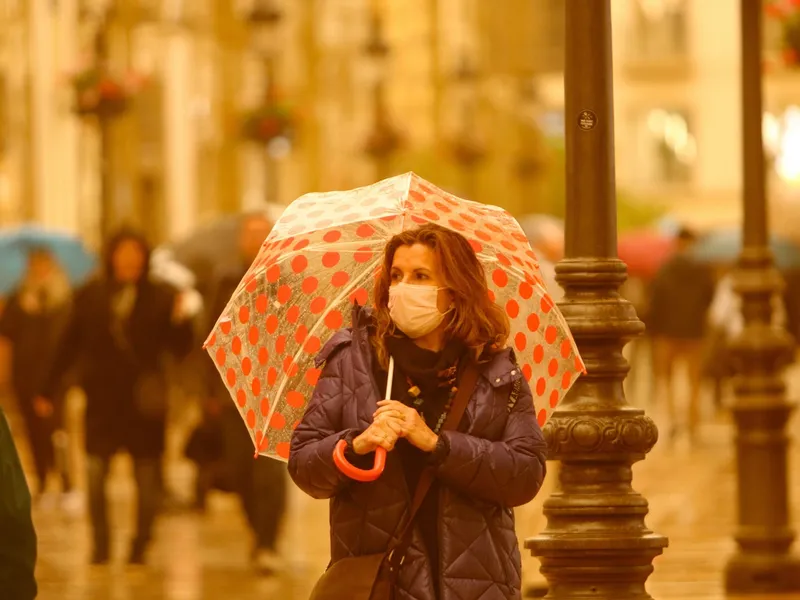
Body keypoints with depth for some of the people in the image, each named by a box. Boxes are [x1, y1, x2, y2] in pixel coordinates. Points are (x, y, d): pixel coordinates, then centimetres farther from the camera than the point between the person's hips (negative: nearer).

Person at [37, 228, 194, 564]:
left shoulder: (159, 298, 2)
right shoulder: (90, 296, 4)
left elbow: (180, 348, 1)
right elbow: (69, 346, 8)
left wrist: (180, 320, -18)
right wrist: (48, 389, 8)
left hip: (143, 400, 0)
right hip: (102, 398, 0)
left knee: (147, 479, 1)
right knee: (95, 473, -6)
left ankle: (141, 545, 15)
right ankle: (100, 545, 7)